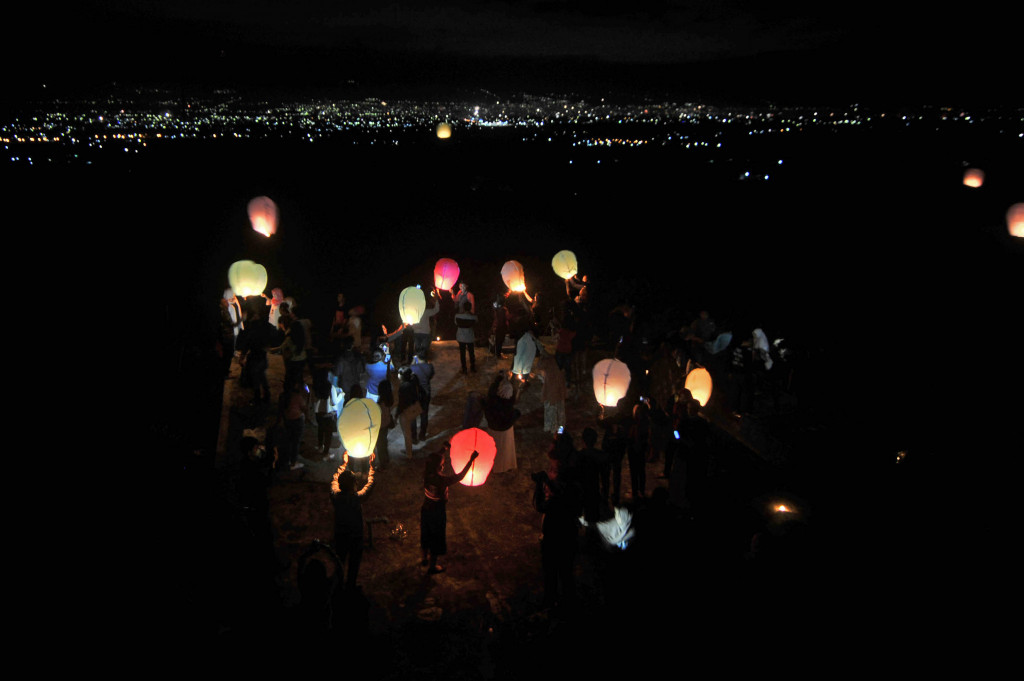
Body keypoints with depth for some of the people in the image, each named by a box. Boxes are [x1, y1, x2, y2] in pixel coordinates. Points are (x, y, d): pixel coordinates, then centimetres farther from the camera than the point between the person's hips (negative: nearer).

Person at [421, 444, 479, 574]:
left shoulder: (427, 472, -15)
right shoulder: (440, 480, -33)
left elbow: (437, 457, 5)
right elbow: (459, 476, -27)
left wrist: (445, 449, 11)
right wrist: (471, 460, -26)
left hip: (425, 509, 7)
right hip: (437, 513, -6)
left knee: (426, 535, 27)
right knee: (436, 538, 15)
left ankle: (425, 558, 49)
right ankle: (432, 566, 31)